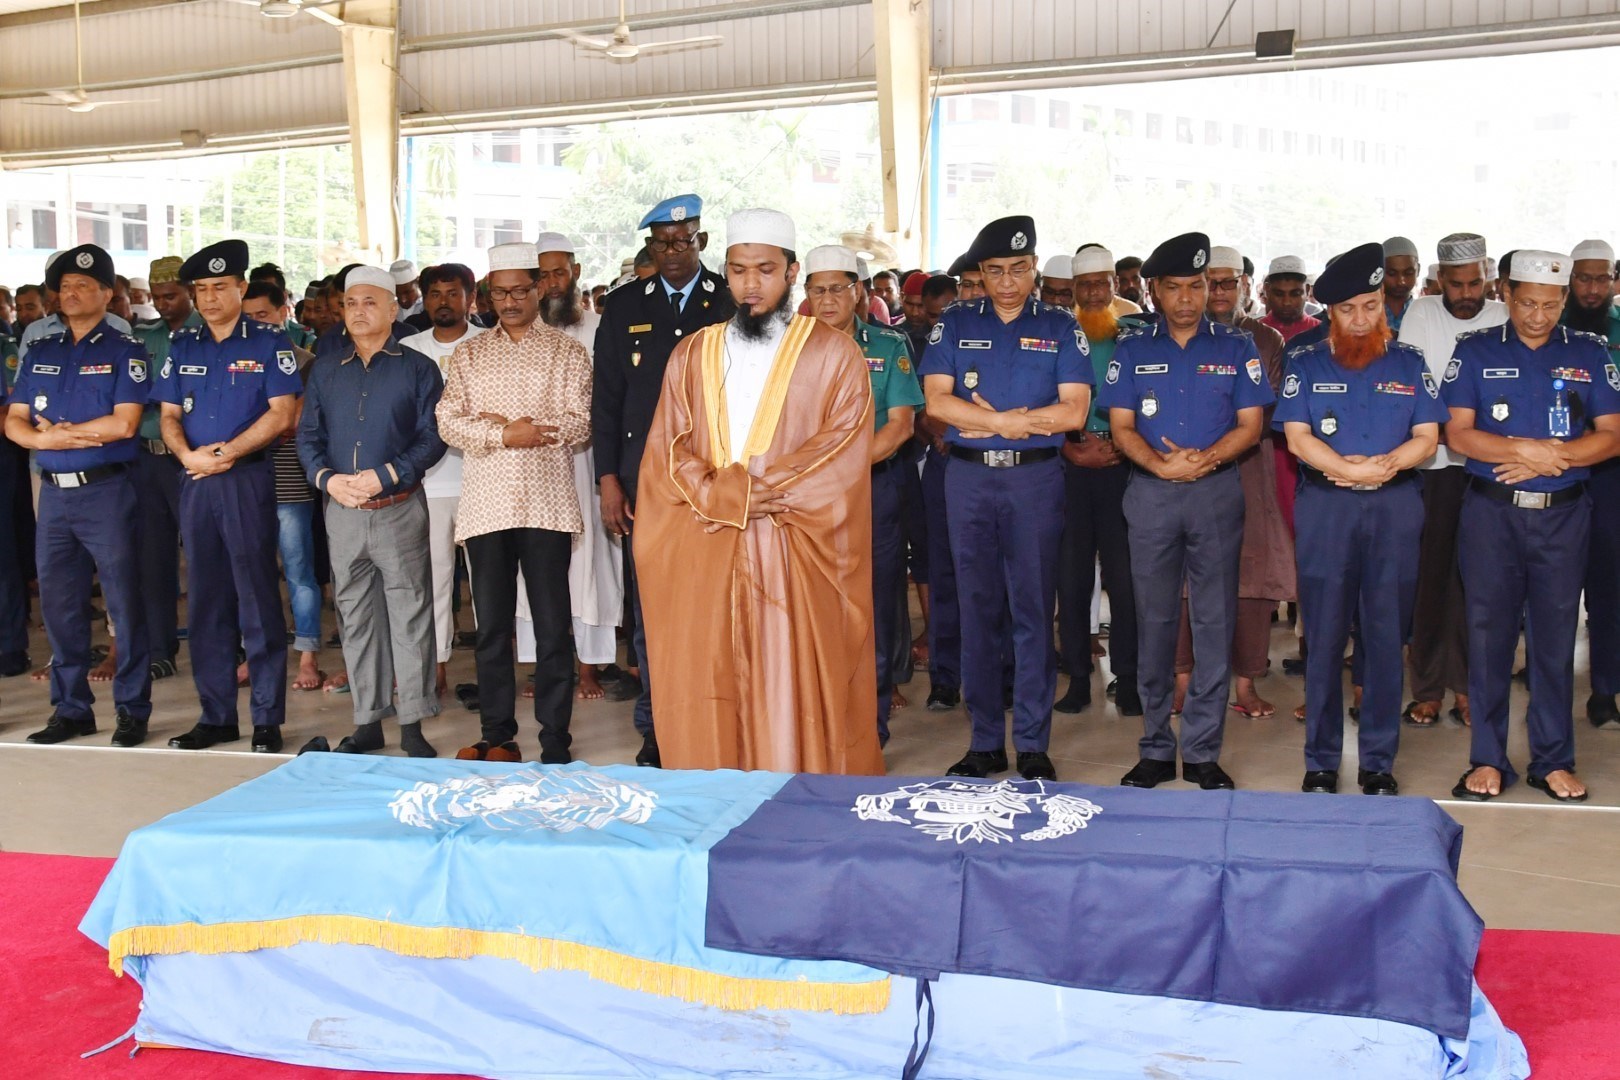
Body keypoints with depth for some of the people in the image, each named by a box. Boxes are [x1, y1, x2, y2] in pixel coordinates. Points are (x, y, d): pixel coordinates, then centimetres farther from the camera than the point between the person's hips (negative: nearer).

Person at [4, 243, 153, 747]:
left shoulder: (124, 351, -1)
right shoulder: (40, 352, 14)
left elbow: (123, 423, -13)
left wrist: (56, 430, -6)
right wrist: (47, 440, -10)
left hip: (106, 491, -5)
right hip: (54, 492, 6)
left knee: (124, 602, -2)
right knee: (58, 603, 9)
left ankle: (132, 710, 6)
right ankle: (70, 709, 19)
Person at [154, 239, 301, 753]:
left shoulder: (269, 342, 0)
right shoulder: (182, 346, 13)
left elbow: (283, 411, -8)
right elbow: (169, 415, 10)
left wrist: (228, 451, -14)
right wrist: (188, 455, -9)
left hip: (248, 479, -5)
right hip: (195, 481, 5)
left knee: (257, 599, -4)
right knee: (204, 599, 8)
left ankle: (268, 719, 3)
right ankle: (216, 716, 17)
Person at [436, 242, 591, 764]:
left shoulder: (566, 352, 7)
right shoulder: (468, 354, 15)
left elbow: (578, 424, -6)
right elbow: (448, 422, 3)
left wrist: (502, 424, -7)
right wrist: (507, 435, -11)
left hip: (546, 506, -3)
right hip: (486, 505, 3)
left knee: (552, 628, -1)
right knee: (491, 627, 7)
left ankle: (556, 745, 5)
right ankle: (497, 736, 17)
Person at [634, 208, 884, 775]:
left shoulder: (834, 354, 5)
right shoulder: (692, 355, 15)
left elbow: (845, 449, -6)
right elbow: (666, 449, 8)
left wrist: (749, 484, -12)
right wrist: (718, 497, -11)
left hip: (796, 557, -3)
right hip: (702, 557, 3)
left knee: (794, 698, -3)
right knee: (704, 695, 2)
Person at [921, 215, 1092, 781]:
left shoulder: (1060, 327, 5)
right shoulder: (955, 325, 8)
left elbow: (1074, 411, -6)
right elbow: (936, 400, -4)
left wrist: (986, 419, -8)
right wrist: (1011, 422, -11)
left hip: (1035, 478, -1)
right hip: (968, 478, 2)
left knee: (1033, 610, 1)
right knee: (977, 608, 6)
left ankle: (1033, 745, 9)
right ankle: (984, 742, 14)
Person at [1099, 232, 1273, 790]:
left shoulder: (1236, 346, 6)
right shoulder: (1132, 348, 8)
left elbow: (1250, 424, 2)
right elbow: (1121, 426, 3)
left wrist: (1206, 459, -16)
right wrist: (1160, 464, -15)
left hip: (1217, 491, 0)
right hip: (1150, 493, 1)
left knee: (1215, 622, 0)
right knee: (1153, 619, 4)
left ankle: (1203, 751, 8)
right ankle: (1156, 749, 14)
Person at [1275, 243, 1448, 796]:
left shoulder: (1409, 363, 10)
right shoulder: (1305, 365, 6)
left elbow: (1427, 436, 3)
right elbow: (1297, 437, -3)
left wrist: (1384, 465, -16)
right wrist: (1350, 469, -15)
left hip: (1396, 508, 1)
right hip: (1324, 508, -1)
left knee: (1386, 637, 4)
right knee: (1324, 637, 1)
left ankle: (1379, 761, 14)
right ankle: (1320, 761, 10)